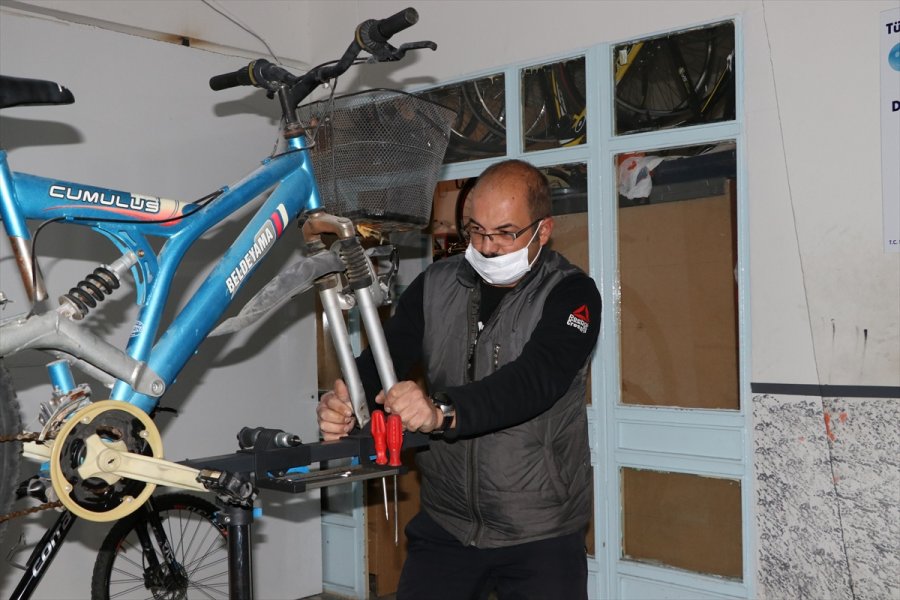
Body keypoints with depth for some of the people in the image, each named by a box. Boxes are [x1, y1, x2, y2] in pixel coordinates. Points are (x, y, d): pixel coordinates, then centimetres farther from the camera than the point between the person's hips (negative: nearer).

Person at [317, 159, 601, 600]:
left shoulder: (570, 294, -12)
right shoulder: (436, 286, 1)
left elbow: (536, 378, -28)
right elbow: (386, 355, -6)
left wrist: (443, 411, -45)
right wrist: (343, 401, -29)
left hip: (540, 535, -3)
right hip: (445, 525, 4)